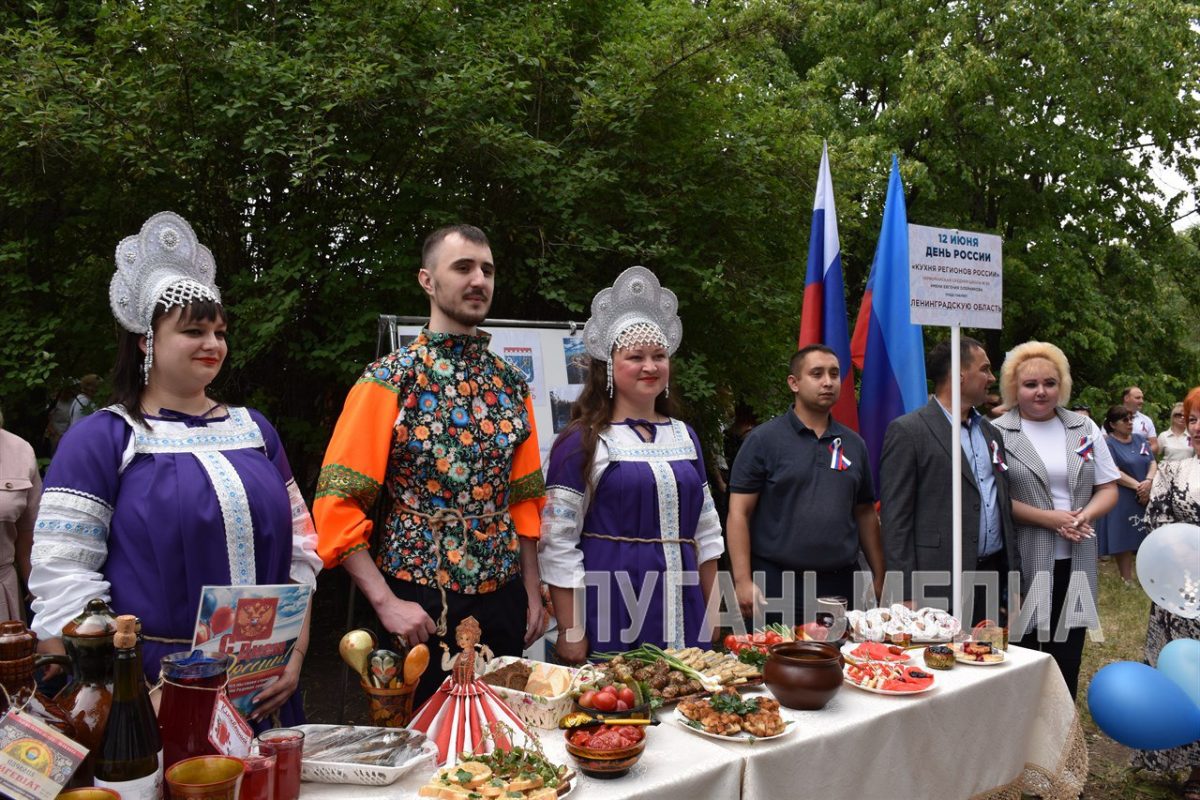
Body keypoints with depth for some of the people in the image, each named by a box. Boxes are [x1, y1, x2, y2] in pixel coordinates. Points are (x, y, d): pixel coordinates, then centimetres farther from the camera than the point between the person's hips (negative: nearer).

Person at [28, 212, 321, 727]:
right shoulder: (101, 439, -5)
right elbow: (61, 587, -10)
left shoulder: (254, 430, 10)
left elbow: (299, 548, 11)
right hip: (152, 693, -4)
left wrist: (295, 657, 1)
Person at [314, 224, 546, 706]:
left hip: (502, 599, 5)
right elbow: (337, 504, -12)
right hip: (419, 603, -4)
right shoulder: (390, 380, -8)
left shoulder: (511, 383, 7)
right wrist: (386, 603, -17)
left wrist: (532, 591, 8)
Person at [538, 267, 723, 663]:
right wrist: (571, 635, -12)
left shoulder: (685, 437, 12)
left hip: (683, 619, 5)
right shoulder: (582, 442, -6)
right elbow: (558, 545, -9)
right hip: (611, 621, -5)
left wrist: (712, 619, 14)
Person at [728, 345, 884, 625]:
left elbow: (865, 514, 16)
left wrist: (880, 579, 10)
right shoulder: (763, 439, -2)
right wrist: (743, 581, -14)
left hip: (841, 586, 4)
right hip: (777, 584, -4)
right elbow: (739, 513, -6)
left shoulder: (854, 444, 12)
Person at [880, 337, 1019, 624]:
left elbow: (1004, 508, 20)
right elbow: (895, 520, -11)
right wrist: (907, 596, -14)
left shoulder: (990, 432, 16)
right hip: (941, 585, -7)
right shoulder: (906, 431, -8)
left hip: (996, 577, 7)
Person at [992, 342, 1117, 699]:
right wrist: (1046, 518, -17)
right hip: (1022, 562, -4)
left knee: (1067, 657, 12)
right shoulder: (997, 432, -5)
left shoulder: (1084, 428, 9)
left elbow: (1108, 488, 10)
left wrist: (1085, 515, -10)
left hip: (1075, 561, 4)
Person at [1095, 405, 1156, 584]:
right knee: (1124, 540, -3)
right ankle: (1127, 581, 4)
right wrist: (1138, 486, -17)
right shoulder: (1108, 444, -7)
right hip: (1122, 500, -5)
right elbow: (1114, 473, -14)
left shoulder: (1140, 439, 12)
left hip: (1145, 498, 5)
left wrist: (1148, 481, -11)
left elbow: (1153, 463, 8)